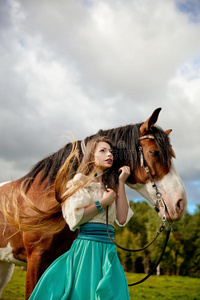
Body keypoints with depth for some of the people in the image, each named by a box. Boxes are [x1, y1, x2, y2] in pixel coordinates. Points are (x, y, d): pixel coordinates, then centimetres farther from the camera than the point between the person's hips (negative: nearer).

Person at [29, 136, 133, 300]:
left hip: (109, 250, 5)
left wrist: (121, 183, 2)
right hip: (86, 247, -5)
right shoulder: (80, 181, 1)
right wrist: (102, 203, -9)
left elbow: (122, 219, 1)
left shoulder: (112, 185, 16)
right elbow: (74, 218, -9)